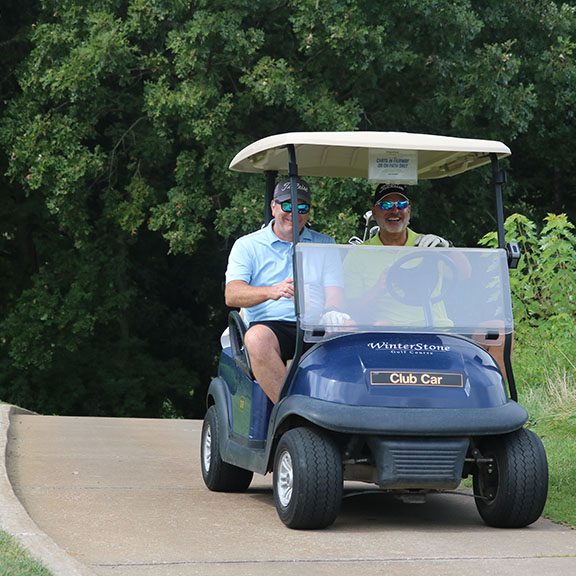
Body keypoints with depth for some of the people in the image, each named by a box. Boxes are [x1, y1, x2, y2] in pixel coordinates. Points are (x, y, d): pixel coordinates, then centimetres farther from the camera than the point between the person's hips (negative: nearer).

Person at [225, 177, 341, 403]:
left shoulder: (324, 245, 20)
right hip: (271, 325, -2)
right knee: (257, 338, -37)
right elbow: (232, 295, -4)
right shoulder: (247, 245, 11)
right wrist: (271, 292, -25)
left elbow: (334, 293, 8)